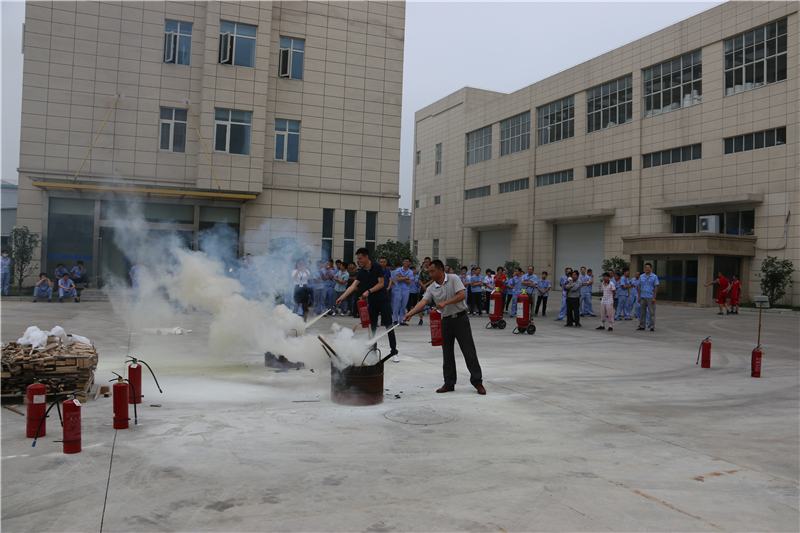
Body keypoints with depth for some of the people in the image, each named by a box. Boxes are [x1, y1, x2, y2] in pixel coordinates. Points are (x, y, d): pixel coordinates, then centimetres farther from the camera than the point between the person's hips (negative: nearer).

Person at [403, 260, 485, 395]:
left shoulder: (453, 279, -6)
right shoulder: (431, 288, 5)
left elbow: (462, 295, -16)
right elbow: (423, 302, -7)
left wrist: (445, 303, -22)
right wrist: (410, 313, -22)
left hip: (460, 319, -5)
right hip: (446, 321, 5)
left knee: (469, 351, -4)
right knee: (447, 353, 6)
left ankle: (477, 382, 4)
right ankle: (449, 383, 15)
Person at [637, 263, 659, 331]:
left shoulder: (654, 277, -2)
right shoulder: (641, 276, 9)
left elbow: (656, 287, -4)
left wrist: (654, 298, -11)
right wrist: (639, 296, 5)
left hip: (650, 297, -3)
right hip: (643, 297, 4)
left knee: (652, 312, -1)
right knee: (642, 312, 9)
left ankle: (652, 327, 4)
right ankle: (641, 326, 16)